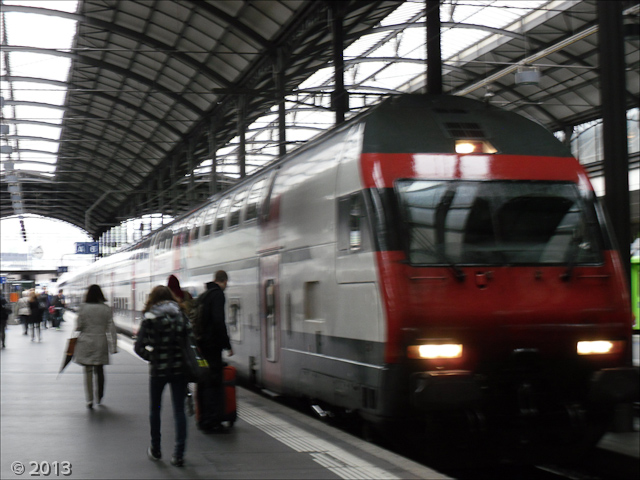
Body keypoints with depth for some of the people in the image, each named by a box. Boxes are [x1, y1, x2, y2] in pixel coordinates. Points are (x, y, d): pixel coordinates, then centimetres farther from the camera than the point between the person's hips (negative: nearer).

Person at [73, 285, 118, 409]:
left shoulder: (83, 308, -7)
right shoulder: (106, 309, -3)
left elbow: (79, 326, -4)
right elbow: (111, 329, -2)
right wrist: (114, 346, 1)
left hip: (86, 343, -2)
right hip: (101, 344, 2)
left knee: (88, 371, 4)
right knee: (100, 370, 16)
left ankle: (89, 400, 2)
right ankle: (100, 397, 24)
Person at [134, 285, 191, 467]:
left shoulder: (150, 318, -7)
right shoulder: (181, 314, 1)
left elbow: (139, 347, -11)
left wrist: (151, 357, 5)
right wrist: (183, 357, 8)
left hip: (158, 370, -2)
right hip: (179, 368, 2)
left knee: (155, 409, 16)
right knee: (179, 410, 5)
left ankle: (155, 450, 26)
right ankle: (178, 454, 2)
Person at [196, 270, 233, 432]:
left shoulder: (204, 295, 17)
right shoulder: (217, 294, -11)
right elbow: (219, 321, -21)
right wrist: (227, 345, -17)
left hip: (202, 344, 9)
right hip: (212, 344, -9)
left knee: (204, 383, 14)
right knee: (214, 384, -6)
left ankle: (204, 420, 21)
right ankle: (211, 422, -7)